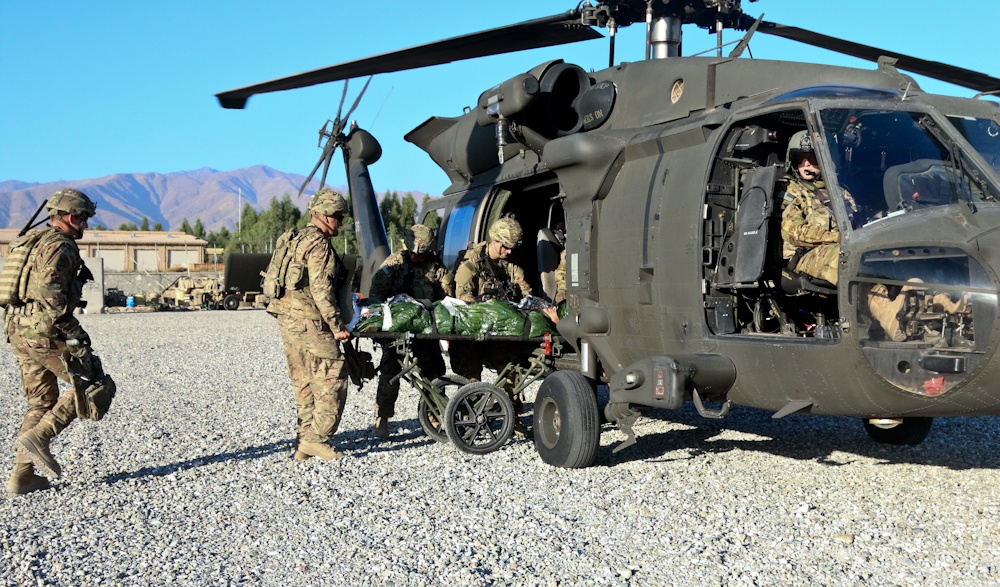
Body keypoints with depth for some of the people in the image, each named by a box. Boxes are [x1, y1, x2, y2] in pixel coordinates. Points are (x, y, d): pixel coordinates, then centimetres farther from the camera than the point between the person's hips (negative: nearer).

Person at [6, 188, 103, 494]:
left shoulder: (30, 242, 20)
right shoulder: (59, 246, -12)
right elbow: (51, 295, -23)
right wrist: (75, 335, -23)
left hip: (19, 331, 10)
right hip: (45, 333, -10)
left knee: (42, 402, 14)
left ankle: (22, 475, 13)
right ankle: (38, 436, -8)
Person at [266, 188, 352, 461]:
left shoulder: (294, 240, 20)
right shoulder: (319, 244, -11)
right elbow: (321, 291, -18)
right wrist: (337, 326, -16)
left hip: (286, 317, 10)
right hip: (308, 322, -10)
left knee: (305, 383, 13)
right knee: (333, 380, -5)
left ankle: (304, 442, 16)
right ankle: (316, 439, -5)